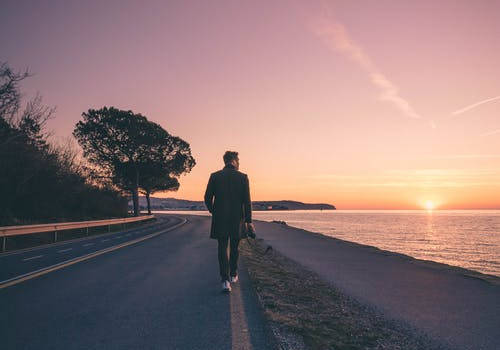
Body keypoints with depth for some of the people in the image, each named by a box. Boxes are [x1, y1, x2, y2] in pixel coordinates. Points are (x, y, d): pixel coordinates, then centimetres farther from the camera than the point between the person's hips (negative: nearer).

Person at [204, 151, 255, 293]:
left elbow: (208, 198, -1)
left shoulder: (214, 176, -1)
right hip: (237, 218, 0)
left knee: (222, 248, 4)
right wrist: (248, 220, -2)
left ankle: (225, 280, -9)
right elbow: (247, 201, -7)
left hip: (220, 218, 0)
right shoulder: (242, 177, -4)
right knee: (234, 247, 17)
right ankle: (233, 275, 32)